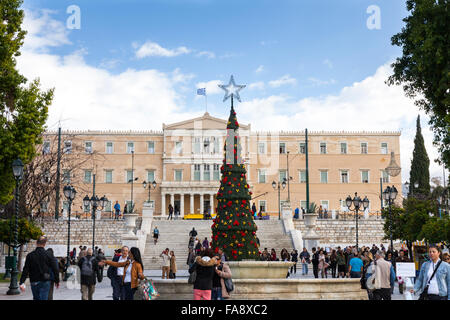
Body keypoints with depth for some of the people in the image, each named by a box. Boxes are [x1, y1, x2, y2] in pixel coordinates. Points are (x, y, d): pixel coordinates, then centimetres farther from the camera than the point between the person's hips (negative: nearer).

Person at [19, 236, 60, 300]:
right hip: (44, 282, -2)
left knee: (36, 298, 18)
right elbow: (55, 269, -4)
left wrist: (21, 282, -7)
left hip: (34, 282, 2)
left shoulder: (30, 255, -2)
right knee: (43, 298, -3)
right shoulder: (48, 255, -5)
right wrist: (57, 281, 7)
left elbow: (25, 270, -7)